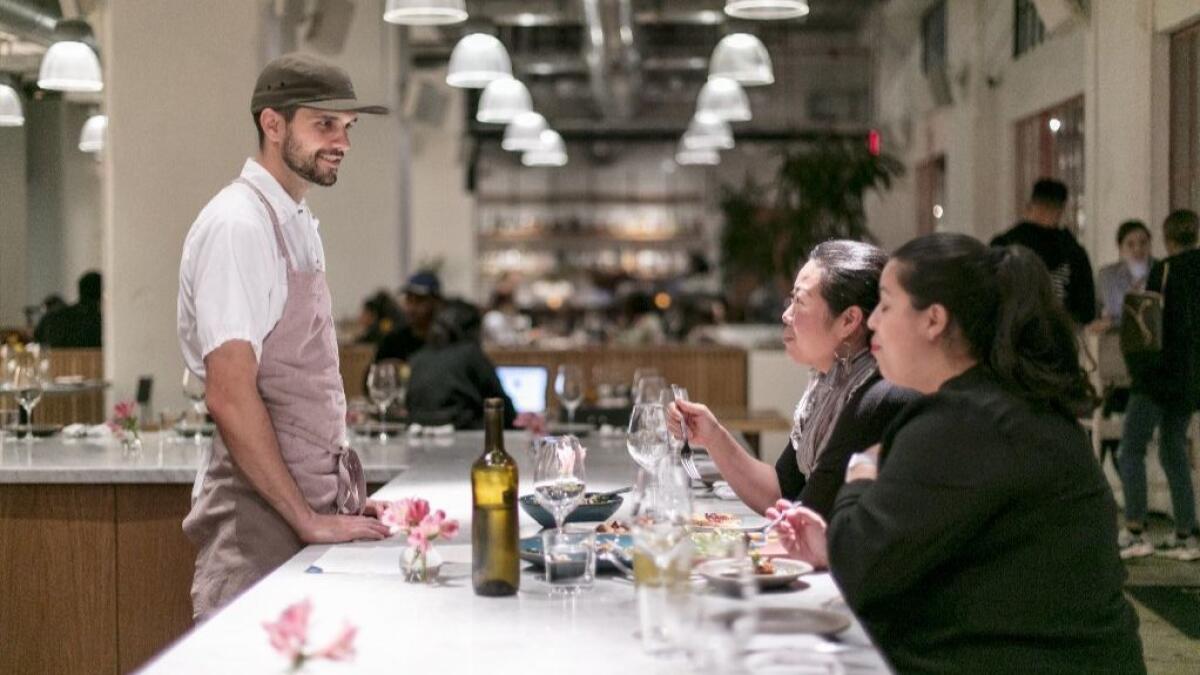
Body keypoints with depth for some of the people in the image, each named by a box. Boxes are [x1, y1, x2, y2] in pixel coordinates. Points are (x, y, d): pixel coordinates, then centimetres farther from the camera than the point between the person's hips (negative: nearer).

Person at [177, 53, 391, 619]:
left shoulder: (297, 222, 15)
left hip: (314, 505, 9)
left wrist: (343, 502, 16)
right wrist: (308, 520, -18)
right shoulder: (238, 226, -14)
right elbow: (230, 397, -20)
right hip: (264, 521, -9)